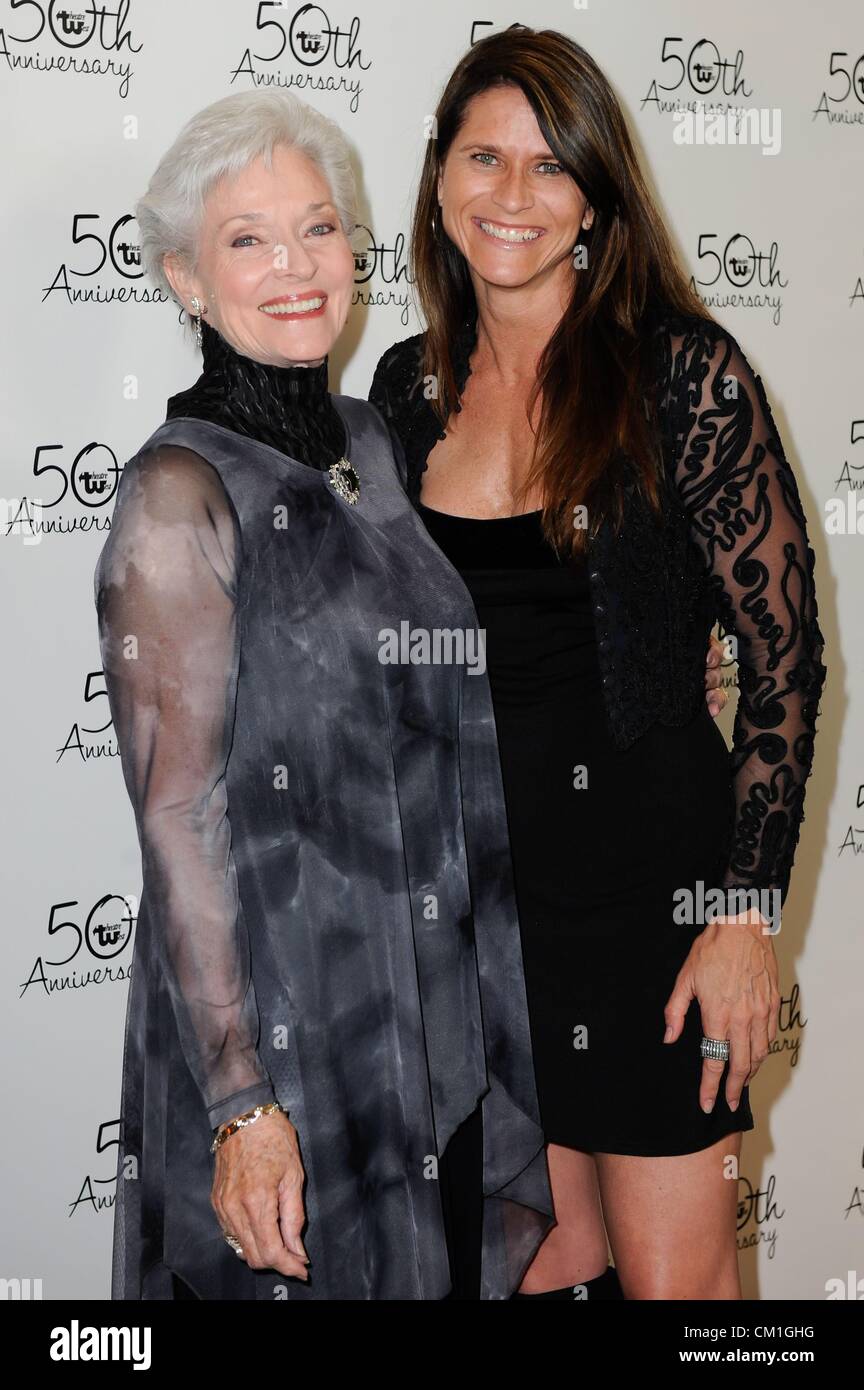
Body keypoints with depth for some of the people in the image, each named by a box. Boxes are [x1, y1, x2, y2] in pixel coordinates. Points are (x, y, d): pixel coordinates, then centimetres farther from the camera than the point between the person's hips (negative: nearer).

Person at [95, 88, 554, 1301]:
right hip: (286, 1014, -7)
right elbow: (180, 818, -17)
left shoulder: (376, 447, 7)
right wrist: (241, 1101, -19)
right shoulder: (180, 493, -14)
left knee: (462, 1262, 17)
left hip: (454, 1008, 7)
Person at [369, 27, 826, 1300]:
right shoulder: (411, 384, 5)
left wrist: (746, 909, -14)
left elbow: (785, 658, -10)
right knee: (541, 1253, 14)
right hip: (467, 874, 4)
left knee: (674, 1275, 5)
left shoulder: (682, 372, -10)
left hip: (646, 865, -4)